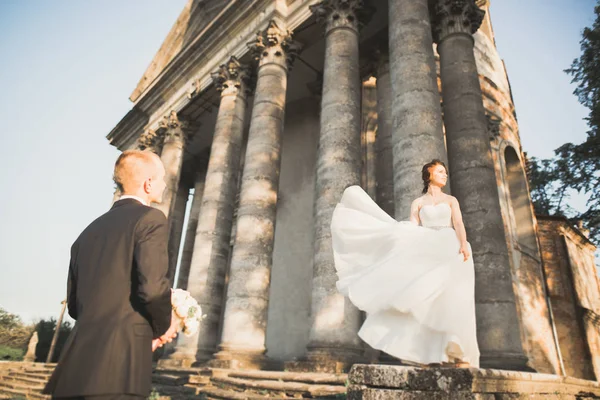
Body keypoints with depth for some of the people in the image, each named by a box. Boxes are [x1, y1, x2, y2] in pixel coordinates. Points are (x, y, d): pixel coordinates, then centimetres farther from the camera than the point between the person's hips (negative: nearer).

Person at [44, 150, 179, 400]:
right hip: (118, 367, -8)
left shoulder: (89, 231, 17)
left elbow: (74, 304, 19)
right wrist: (164, 327, 1)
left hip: (76, 365, 8)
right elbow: (152, 286, -21)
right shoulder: (150, 218, -6)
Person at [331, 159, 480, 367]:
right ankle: (436, 354, -6)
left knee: (453, 300, -13)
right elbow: (412, 229, 4)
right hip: (428, 253, 1)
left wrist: (464, 244, -20)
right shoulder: (418, 203, 16)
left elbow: (459, 224, -2)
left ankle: (459, 354, -11)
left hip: (450, 251, 0)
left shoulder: (451, 200, 15)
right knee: (428, 301, -9)